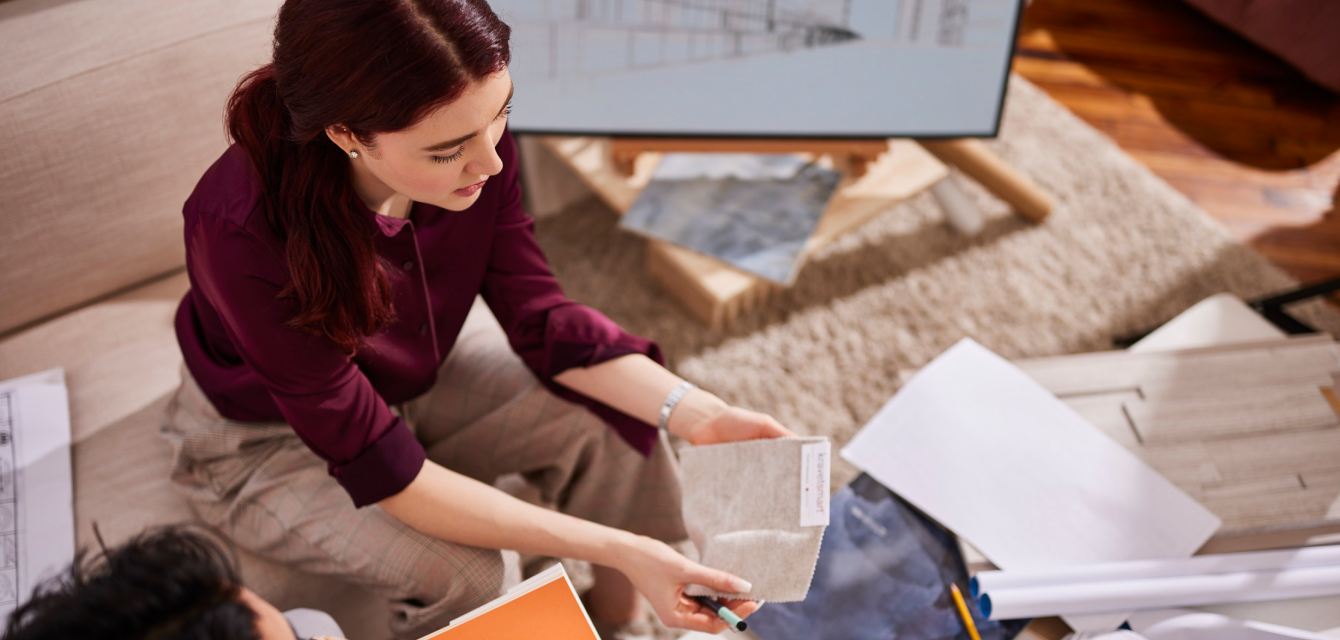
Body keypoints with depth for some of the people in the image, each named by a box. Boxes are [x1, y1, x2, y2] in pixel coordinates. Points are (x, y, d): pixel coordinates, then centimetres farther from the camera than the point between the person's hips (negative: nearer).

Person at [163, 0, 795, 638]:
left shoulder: (473, 137, -24)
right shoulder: (243, 232, -39)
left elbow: (540, 319, -13)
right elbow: (378, 466, -35)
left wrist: (697, 412, -28)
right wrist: (616, 548, -39)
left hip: (417, 374, 5)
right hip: (269, 439, -4)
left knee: (618, 424, -14)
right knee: (461, 574, -27)